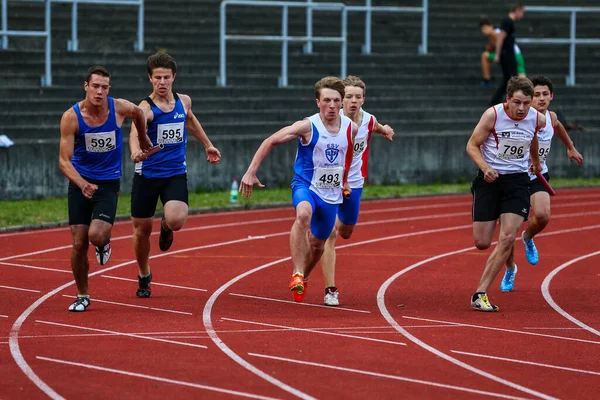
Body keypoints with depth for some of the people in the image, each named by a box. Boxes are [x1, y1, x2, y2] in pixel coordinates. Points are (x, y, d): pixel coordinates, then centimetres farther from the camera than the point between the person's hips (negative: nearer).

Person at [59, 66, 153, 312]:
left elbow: (138, 114, 15)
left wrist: (143, 139, 30)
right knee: (79, 243, -1)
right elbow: (64, 160, -16)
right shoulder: (71, 117, -14)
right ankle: (82, 296, 19)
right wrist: (82, 184, -33)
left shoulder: (120, 109, -11)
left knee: (96, 235, -22)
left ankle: (104, 243, 17)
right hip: (80, 183, 0)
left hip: (109, 183, 0)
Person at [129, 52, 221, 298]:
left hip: (176, 174, 2)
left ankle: (166, 227, 17)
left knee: (176, 220, -23)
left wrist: (207, 145, 33)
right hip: (147, 174, -2)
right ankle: (144, 276, 33)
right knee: (142, 229, 6)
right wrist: (135, 151, -57)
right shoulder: (146, 107, -15)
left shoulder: (184, 102, 2)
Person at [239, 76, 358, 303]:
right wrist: (251, 171, -17)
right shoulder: (308, 127, -17)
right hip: (305, 186, -5)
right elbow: (271, 142, -12)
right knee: (304, 214, -38)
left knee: (317, 243, 16)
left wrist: (344, 180, 30)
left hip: (331, 194, 5)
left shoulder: (351, 128, -3)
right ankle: (297, 274, -37)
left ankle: (304, 278, 47)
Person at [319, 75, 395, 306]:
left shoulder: (369, 121, -4)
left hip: (354, 183, 5)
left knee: (345, 232, 21)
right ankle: (330, 291, -10)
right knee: (330, 234, -13)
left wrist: (384, 130, 0)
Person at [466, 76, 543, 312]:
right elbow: (472, 145, -7)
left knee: (507, 238, -14)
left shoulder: (538, 119, -6)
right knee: (481, 243, -3)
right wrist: (485, 167, -25)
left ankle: (480, 295, -9)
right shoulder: (493, 115, -16)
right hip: (490, 178, -2)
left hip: (517, 180, 2)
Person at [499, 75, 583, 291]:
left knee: (542, 216, -23)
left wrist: (571, 147, 36)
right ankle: (510, 270, 27)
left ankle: (528, 238, 14)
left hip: (538, 176, 3)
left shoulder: (551, 117, -3)